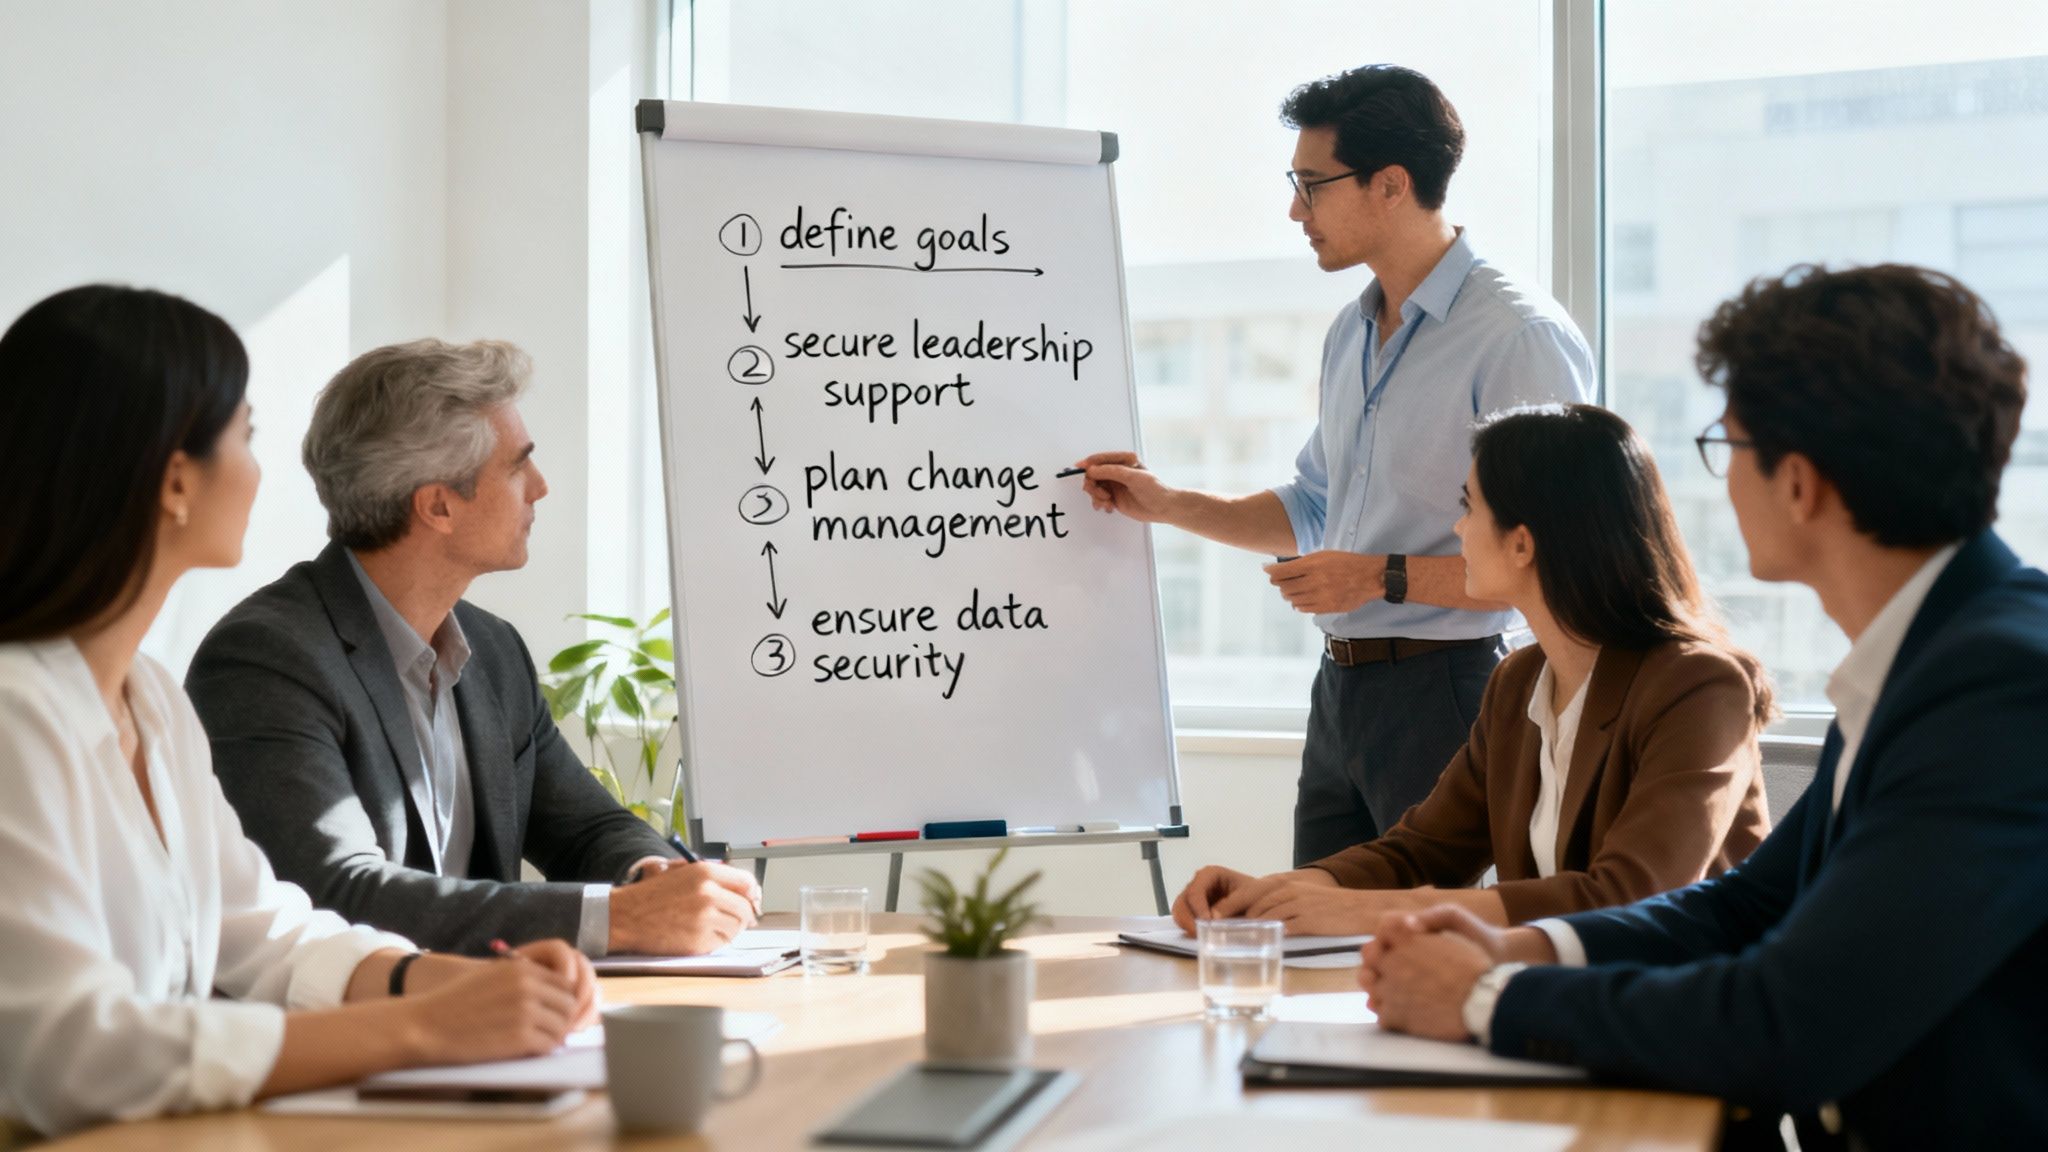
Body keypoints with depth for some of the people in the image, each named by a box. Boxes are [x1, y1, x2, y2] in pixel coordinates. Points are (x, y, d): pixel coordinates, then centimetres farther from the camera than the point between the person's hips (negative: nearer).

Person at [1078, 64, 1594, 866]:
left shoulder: (1520, 337, -14)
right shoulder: (1350, 335, 15)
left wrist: (1385, 577, -20)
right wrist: (1166, 504, 17)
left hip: (1445, 690, -9)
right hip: (1340, 690, 9)